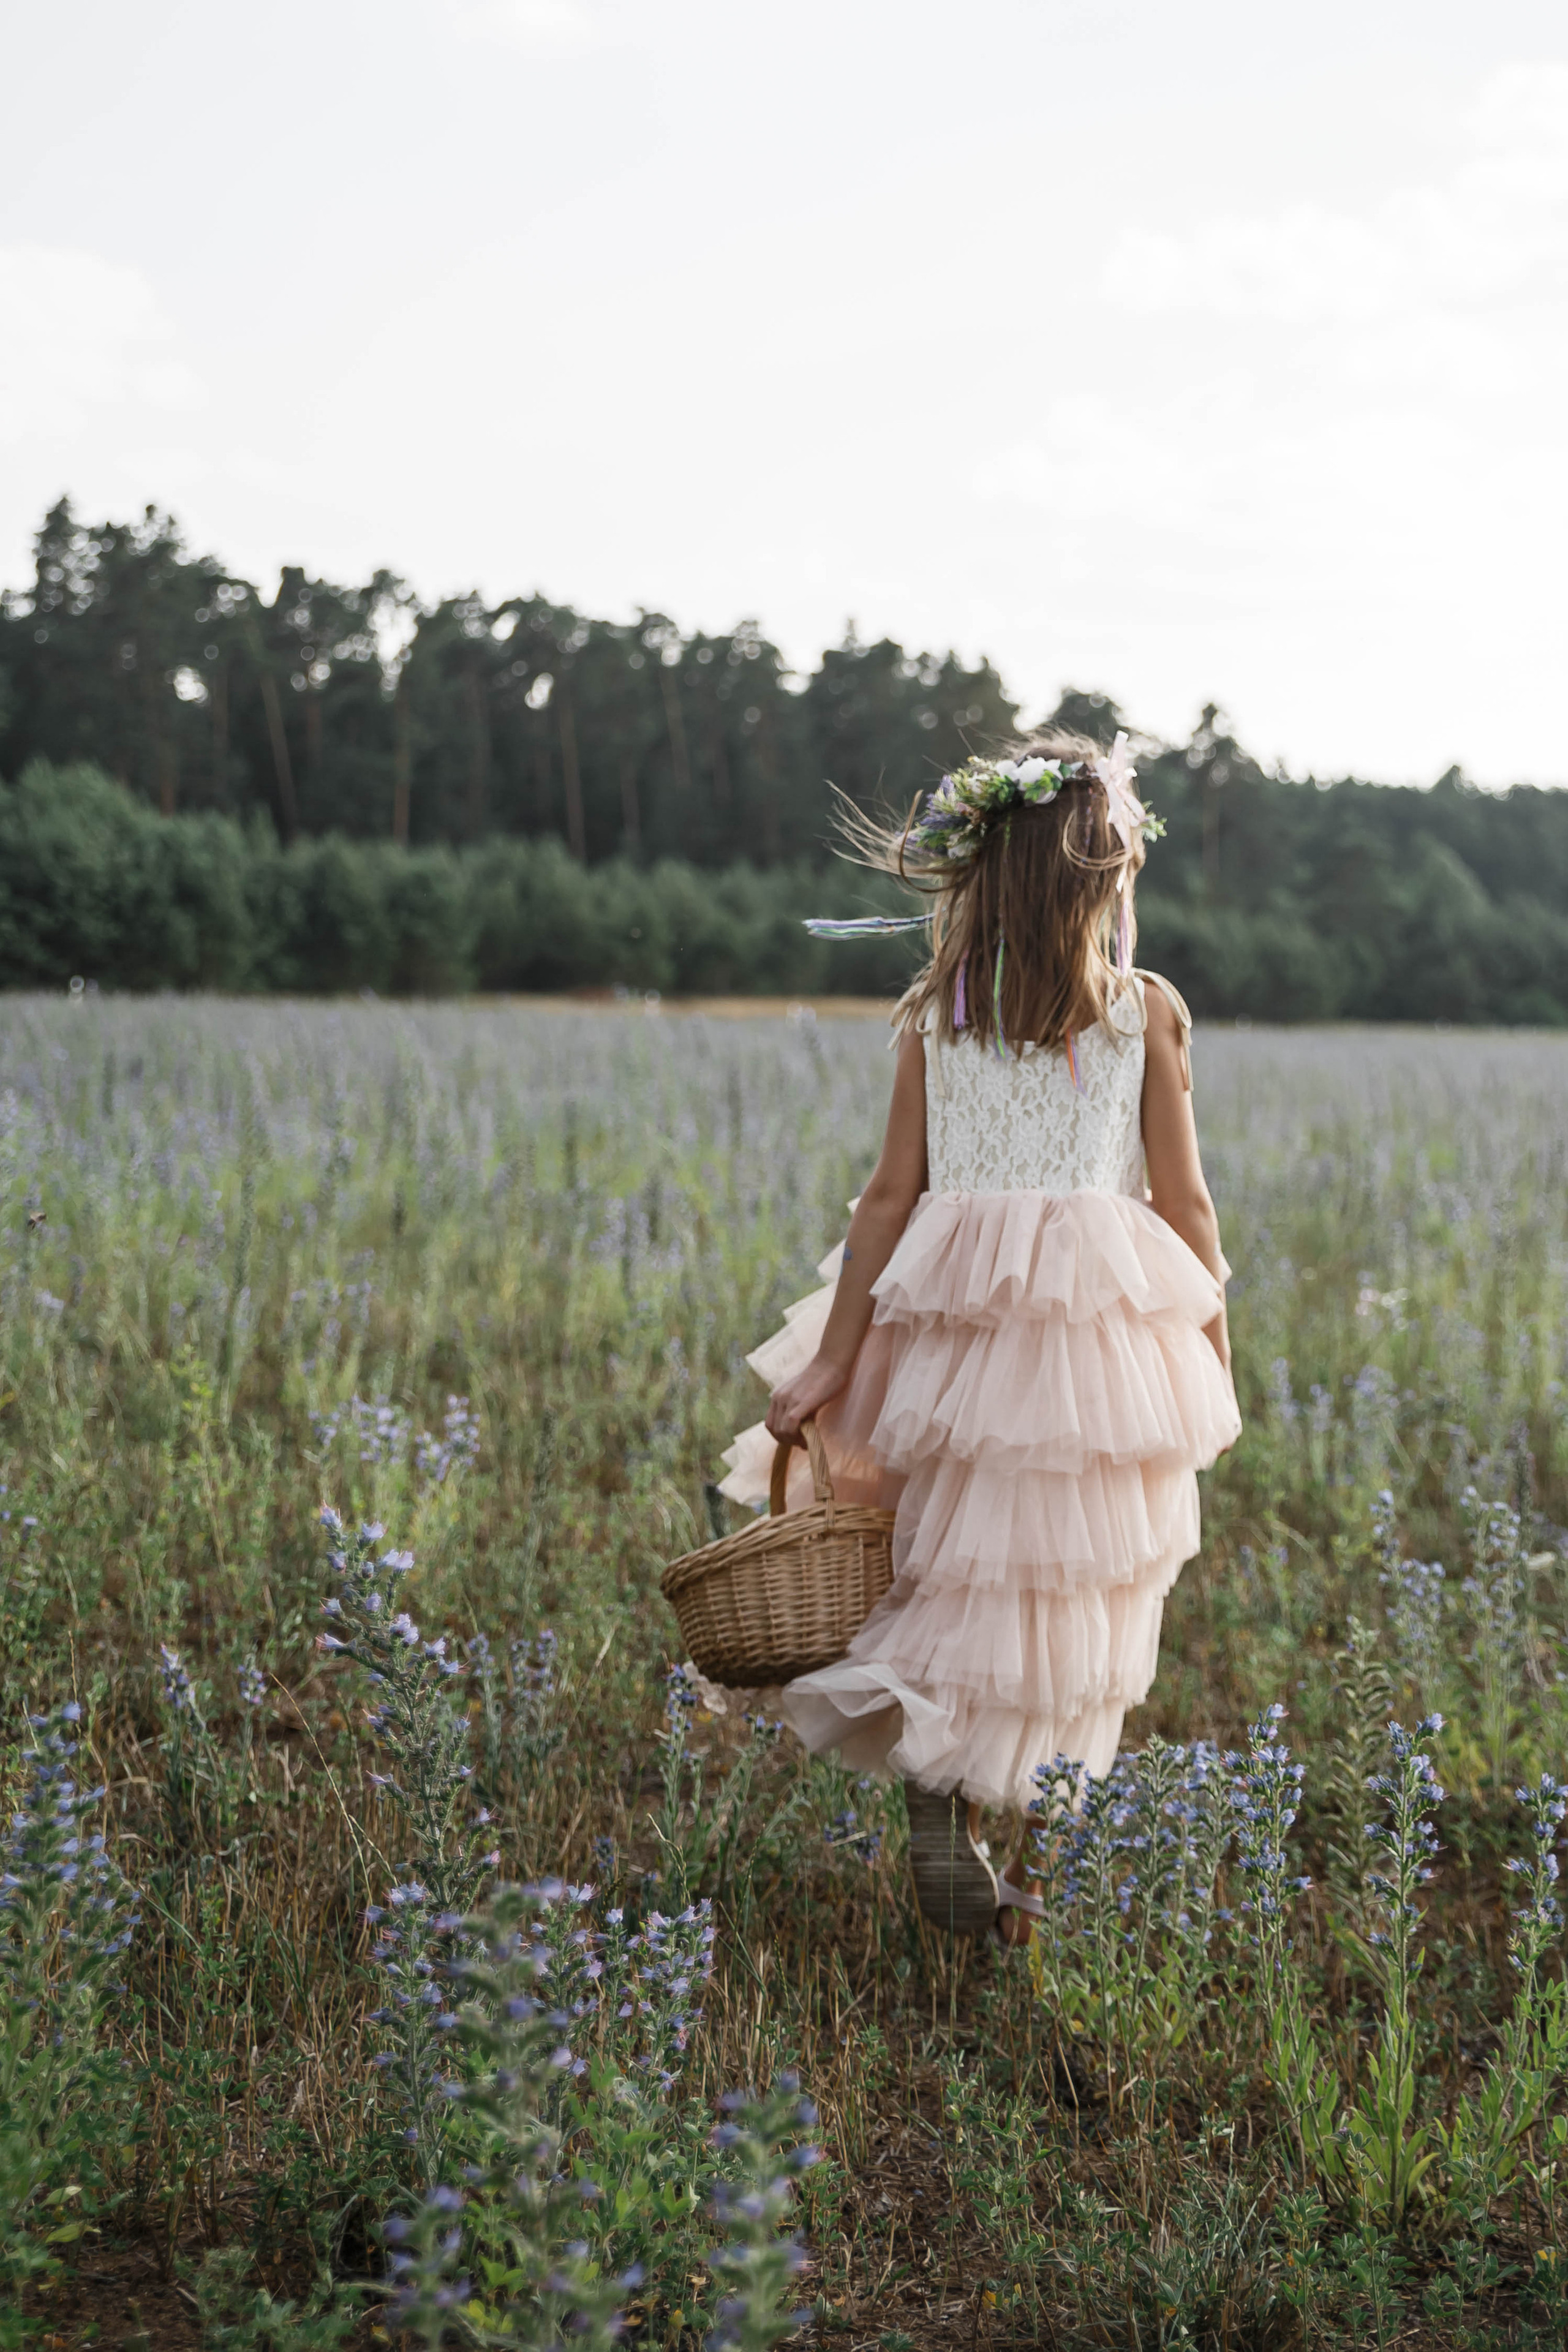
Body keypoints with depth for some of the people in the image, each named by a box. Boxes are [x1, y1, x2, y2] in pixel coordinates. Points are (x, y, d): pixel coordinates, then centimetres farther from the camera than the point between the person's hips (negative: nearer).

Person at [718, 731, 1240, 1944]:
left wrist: (832, 1357, 2)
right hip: (1102, 1322, -2)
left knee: (960, 1582, 13)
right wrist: (1215, 1359, 9)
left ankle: (942, 1822, 1)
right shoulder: (1149, 1011, -2)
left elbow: (893, 1194, -1)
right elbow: (1183, 1201, -1)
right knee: (1072, 1598, 7)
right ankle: (1037, 1873, 12)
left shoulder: (933, 1013, 3)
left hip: (956, 1314, 2)